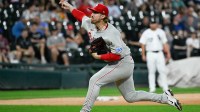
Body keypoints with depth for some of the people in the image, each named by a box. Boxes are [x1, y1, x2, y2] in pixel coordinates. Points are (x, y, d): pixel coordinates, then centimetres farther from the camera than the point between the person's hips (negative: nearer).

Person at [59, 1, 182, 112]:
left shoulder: (111, 33, -25)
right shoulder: (90, 24, -1)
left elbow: (117, 55, -29)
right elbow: (81, 15, 20)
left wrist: (99, 56, -22)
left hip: (123, 63, -9)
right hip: (116, 65, 9)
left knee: (95, 80, -17)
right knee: (130, 96, 13)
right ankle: (165, 97, 18)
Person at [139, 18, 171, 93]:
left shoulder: (161, 32, 9)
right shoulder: (146, 33, 1)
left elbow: (165, 43, 11)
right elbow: (143, 44, 1)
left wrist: (168, 53, 5)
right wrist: (143, 55, -6)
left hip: (160, 53, 2)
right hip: (150, 54, -2)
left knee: (163, 70, -4)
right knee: (151, 72, -1)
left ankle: (165, 88, 1)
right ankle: (152, 88, 3)